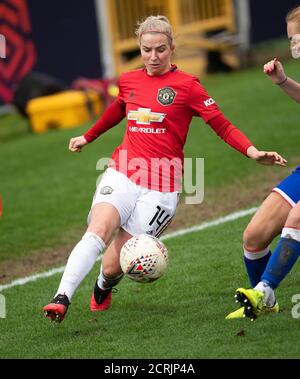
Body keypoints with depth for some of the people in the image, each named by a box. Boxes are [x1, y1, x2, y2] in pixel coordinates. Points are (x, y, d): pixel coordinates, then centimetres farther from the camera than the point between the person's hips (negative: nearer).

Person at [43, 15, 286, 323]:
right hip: (123, 172, 3)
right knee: (98, 230, -27)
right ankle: (62, 299, -30)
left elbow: (222, 125, -3)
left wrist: (253, 153, -18)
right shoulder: (128, 81, 10)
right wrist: (87, 137, 47)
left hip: (161, 186, -3)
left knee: (113, 265, -6)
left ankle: (103, 288, 29)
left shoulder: (186, 85, -2)